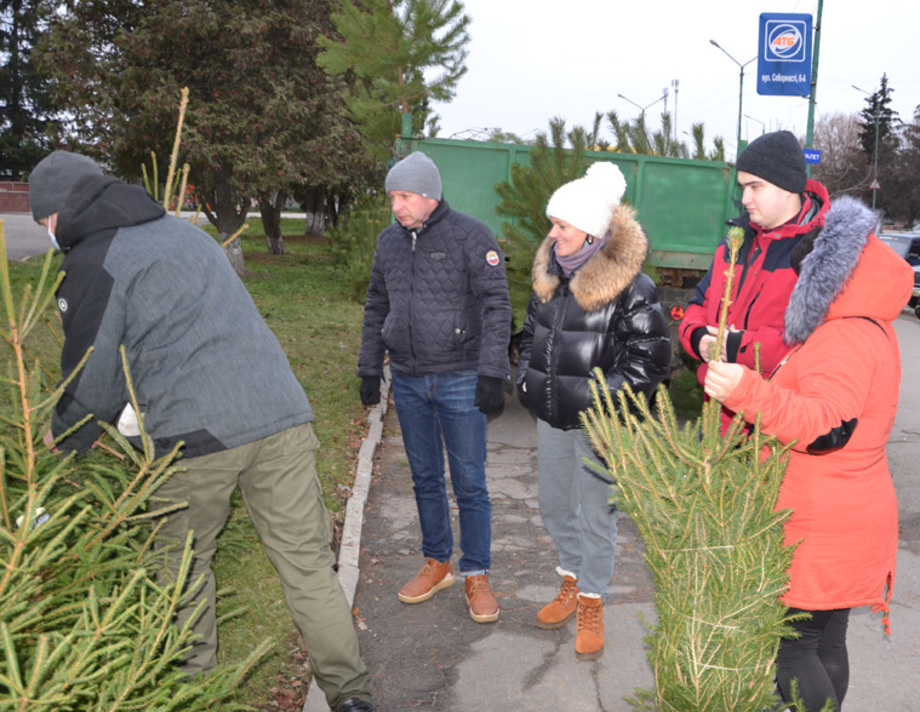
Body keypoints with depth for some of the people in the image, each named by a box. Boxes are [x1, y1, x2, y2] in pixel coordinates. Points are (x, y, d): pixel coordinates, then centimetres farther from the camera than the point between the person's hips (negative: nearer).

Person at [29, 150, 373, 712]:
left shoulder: (93, 263, -1)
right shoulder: (183, 230, 22)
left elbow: (93, 375, 5)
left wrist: (65, 437, 26)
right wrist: (140, 405, 39)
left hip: (195, 435, -5)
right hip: (282, 414, 6)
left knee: (184, 563, 18)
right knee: (306, 561, 9)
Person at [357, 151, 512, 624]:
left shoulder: (471, 237, -8)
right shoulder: (389, 241, 9)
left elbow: (496, 306, -11)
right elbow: (376, 309, 16)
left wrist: (492, 373, -18)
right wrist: (369, 369, 13)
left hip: (459, 381, -5)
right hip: (408, 381, 5)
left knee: (469, 484, 2)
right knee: (425, 479, 15)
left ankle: (476, 576, 16)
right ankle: (436, 564, 30)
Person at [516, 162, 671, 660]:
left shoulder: (631, 289, -16)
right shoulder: (550, 275, 5)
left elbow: (649, 361, -14)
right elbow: (531, 332, 20)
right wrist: (527, 376, 6)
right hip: (551, 417, 7)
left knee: (596, 515, 7)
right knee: (554, 506, 19)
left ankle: (592, 604, 26)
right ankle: (572, 582, 41)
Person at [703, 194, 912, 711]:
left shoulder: (845, 338, -21)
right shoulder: (869, 330, 14)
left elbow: (827, 427, -34)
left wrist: (748, 392, -45)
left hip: (819, 530, -11)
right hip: (845, 520, 11)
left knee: (789, 647, -2)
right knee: (827, 642, 19)